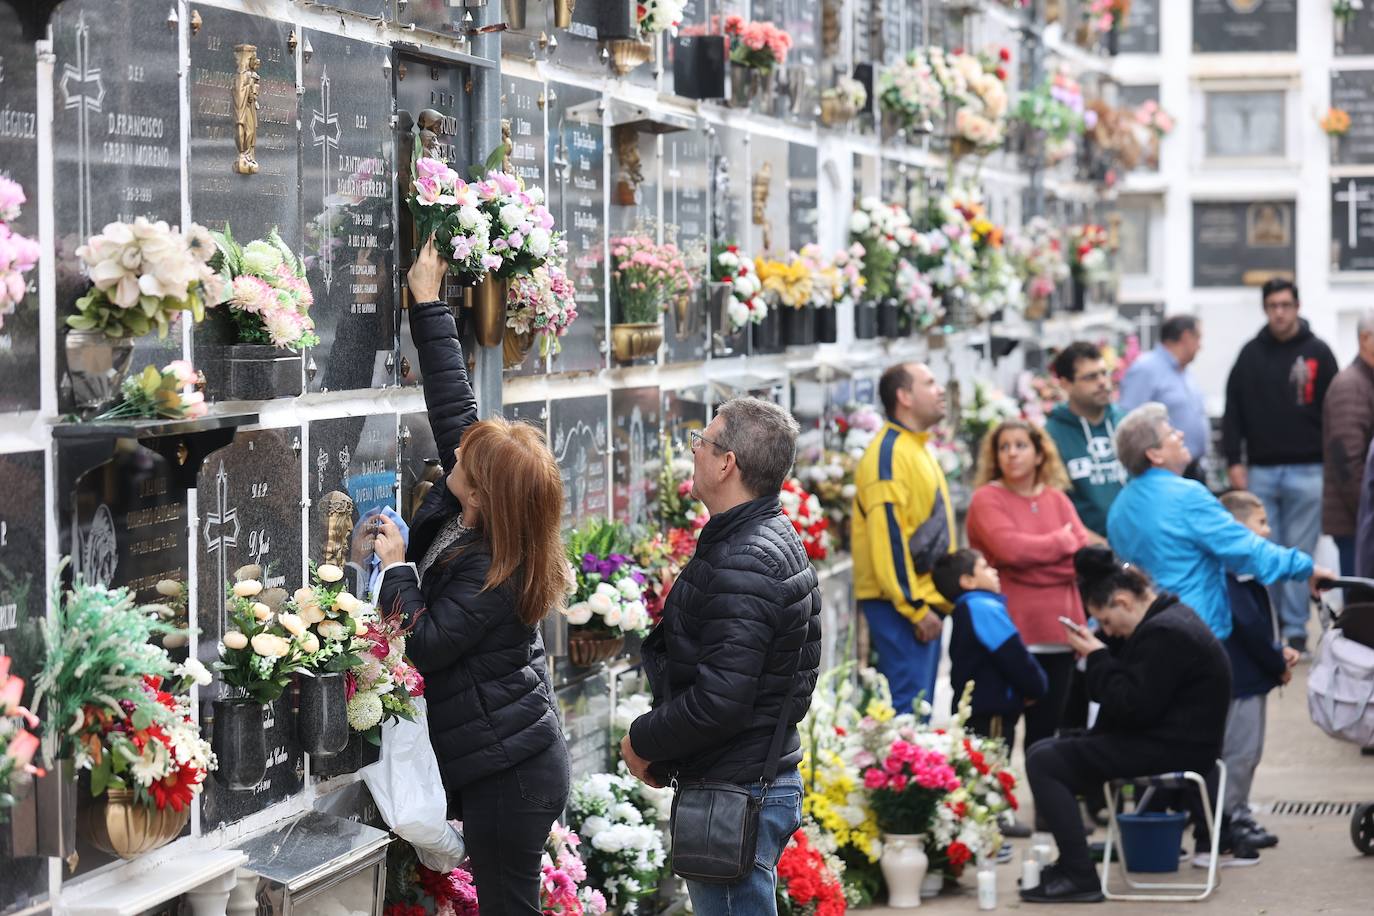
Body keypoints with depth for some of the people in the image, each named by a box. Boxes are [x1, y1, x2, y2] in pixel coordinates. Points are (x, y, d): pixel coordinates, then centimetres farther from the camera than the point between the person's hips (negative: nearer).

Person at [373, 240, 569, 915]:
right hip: (512, 762, 9)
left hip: (509, 773, -9)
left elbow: (425, 645, -21)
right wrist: (427, 304, 7)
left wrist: (396, 566, -11)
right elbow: (452, 404, 4)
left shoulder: (492, 575, -22)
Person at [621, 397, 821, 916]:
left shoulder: (742, 566, -21)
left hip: (736, 793, -11)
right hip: (769, 772, 11)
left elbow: (718, 701, -27)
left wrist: (644, 742, -9)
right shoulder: (777, 539, 13)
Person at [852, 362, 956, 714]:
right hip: (901, 605, -10)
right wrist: (915, 609, -21)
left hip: (924, 602, 10)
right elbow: (888, 536, -21)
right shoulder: (889, 454, -15)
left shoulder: (918, 448, 18)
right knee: (907, 709, -12)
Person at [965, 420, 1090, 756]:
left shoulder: (1057, 500, 14)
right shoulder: (986, 500, -1)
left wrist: (1034, 557, -10)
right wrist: (1061, 542, -2)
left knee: (1046, 728, 8)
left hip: (1057, 633, 5)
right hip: (1010, 633, -5)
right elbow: (1010, 549, -17)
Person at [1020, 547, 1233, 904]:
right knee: (1057, 747, 21)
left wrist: (1097, 657, -13)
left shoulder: (1164, 634, -21)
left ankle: (1079, 877, -17)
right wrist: (1098, 653, 4)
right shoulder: (1168, 617, 14)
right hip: (1175, 741, 12)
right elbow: (1128, 693, 18)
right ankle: (1070, 863, 20)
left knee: (1043, 761, -15)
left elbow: (1131, 706, -23)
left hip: (1171, 750, -12)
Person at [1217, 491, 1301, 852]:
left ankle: (1237, 814, 25)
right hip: (1240, 678, -11)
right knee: (1240, 751, -3)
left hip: (1249, 677, 11)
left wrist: (1279, 649, 7)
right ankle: (1228, 820, 3)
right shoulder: (1231, 574, -22)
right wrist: (1278, 665, -14)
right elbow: (1250, 627, -25)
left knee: (1247, 751, 17)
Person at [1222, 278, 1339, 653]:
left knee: (1299, 555, 1)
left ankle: (1295, 629, 7)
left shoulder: (1318, 353, 3)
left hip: (1307, 472, -2)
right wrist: (1234, 461, 0)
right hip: (1260, 471, 2)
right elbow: (1233, 412, 8)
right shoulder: (1251, 355, 7)